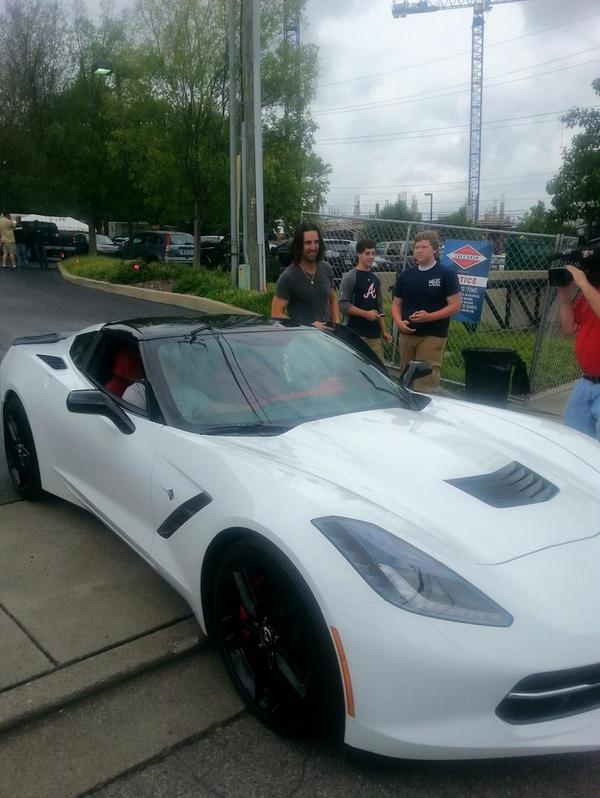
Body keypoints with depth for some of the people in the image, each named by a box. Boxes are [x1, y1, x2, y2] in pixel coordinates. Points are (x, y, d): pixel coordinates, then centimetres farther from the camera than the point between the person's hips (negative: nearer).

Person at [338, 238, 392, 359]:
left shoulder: (375, 279, 17)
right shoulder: (350, 277, -3)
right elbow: (343, 304, -11)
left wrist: (384, 331, 16)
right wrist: (366, 313, -17)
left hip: (374, 334, 6)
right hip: (356, 334, -6)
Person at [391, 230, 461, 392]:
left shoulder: (446, 274, -2)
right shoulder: (405, 276, 13)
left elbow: (455, 305, -6)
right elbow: (396, 303, 17)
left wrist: (429, 316, -19)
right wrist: (399, 322, -5)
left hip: (433, 336, -5)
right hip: (406, 335, 5)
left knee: (427, 382, -11)